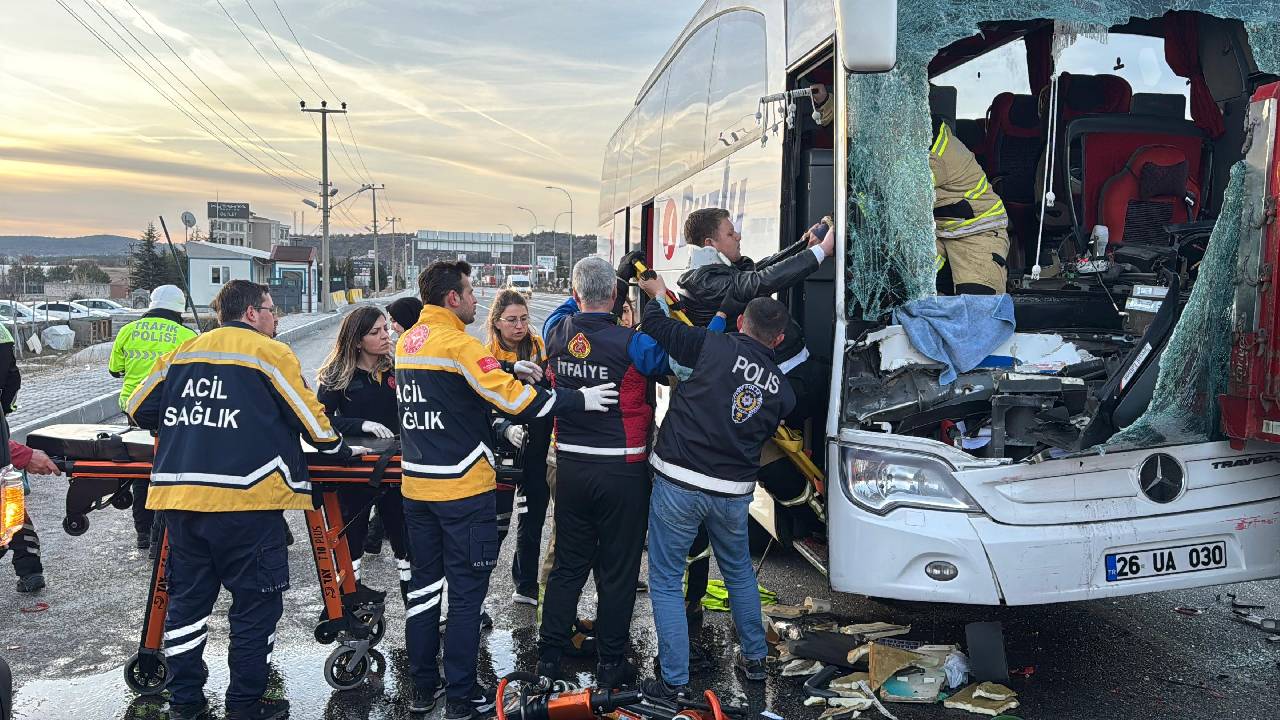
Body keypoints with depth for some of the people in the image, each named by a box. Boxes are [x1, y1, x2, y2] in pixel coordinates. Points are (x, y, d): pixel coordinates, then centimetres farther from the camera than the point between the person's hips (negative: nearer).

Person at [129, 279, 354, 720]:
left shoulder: (181, 353, 13)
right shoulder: (270, 353, -2)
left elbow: (140, 409, 19)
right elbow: (309, 417, 0)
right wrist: (338, 451, 18)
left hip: (177, 493, 6)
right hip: (245, 499, -6)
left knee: (187, 600, 16)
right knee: (256, 603, 7)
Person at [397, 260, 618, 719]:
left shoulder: (407, 343, 8)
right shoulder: (458, 344, -17)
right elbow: (517, 402, -21)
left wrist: (508, 370, 11)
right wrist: (580, 399, -13)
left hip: (416, 486, 8)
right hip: (462, 488, -7)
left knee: (424, 584, 15)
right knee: (466, 592, 4)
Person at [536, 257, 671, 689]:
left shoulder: (557, 334, -2)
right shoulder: (631, 343, -17)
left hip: (570, 466, 5)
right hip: (621, 471, -4)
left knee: (568, 564, 17)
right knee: (618, 571, 8)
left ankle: (549, 657, 25)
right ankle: (610, 666, 18)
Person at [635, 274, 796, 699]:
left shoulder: (716, 348, -9)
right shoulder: (782, 389, 6)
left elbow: (656, 327, -6)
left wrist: (658, 293, 14)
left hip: (678, 484, -5)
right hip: (734, 492, 5)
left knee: (665, 583, 7)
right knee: (739, 572, 28)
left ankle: (674, 681, 10)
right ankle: (754, 659, 38)